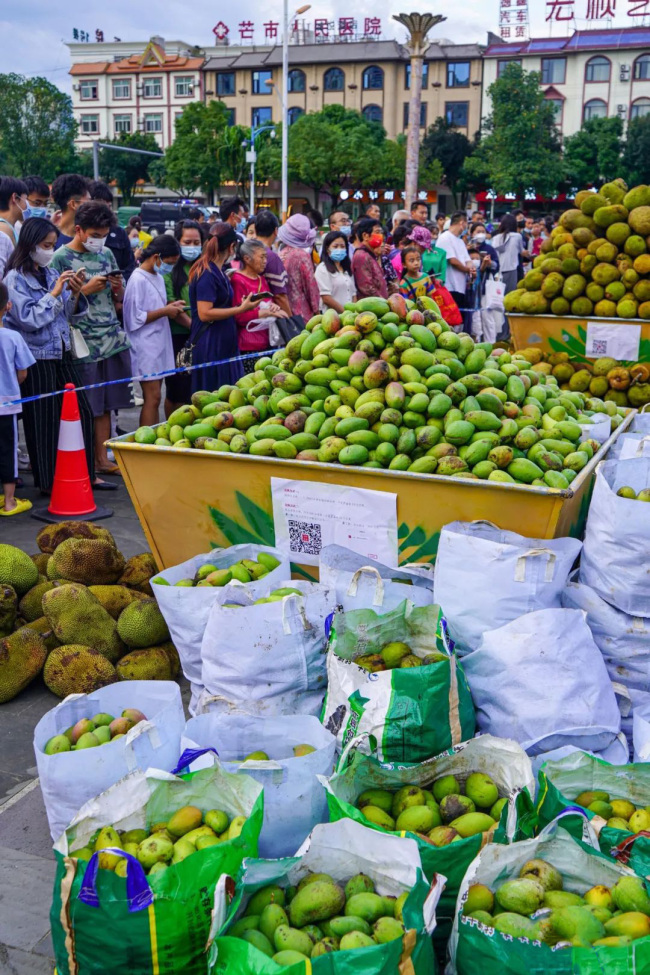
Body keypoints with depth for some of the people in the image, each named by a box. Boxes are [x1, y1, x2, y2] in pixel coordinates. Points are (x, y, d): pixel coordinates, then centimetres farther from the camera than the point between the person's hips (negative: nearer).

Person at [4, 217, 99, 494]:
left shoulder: (51, 273, 9)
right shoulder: (15, 278, -8)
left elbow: (69, 315, 11)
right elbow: (29, 319, -17)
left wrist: (75, 294, -7)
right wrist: (55, 293, -16)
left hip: (62, 353, 7)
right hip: (37, 359, -7)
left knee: (82, 412, 9)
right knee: (43, 420, 2)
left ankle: (86, 474, 21)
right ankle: (48, 482, 13)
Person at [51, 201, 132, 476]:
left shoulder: (106, 254, 14)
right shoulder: (61, 258, -4)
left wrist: (118, 287, -2)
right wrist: (86, 290, -15)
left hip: (114, 338, 6)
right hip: (84, 343, -5)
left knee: (106, 404, 8)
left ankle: (102, 459, 15)